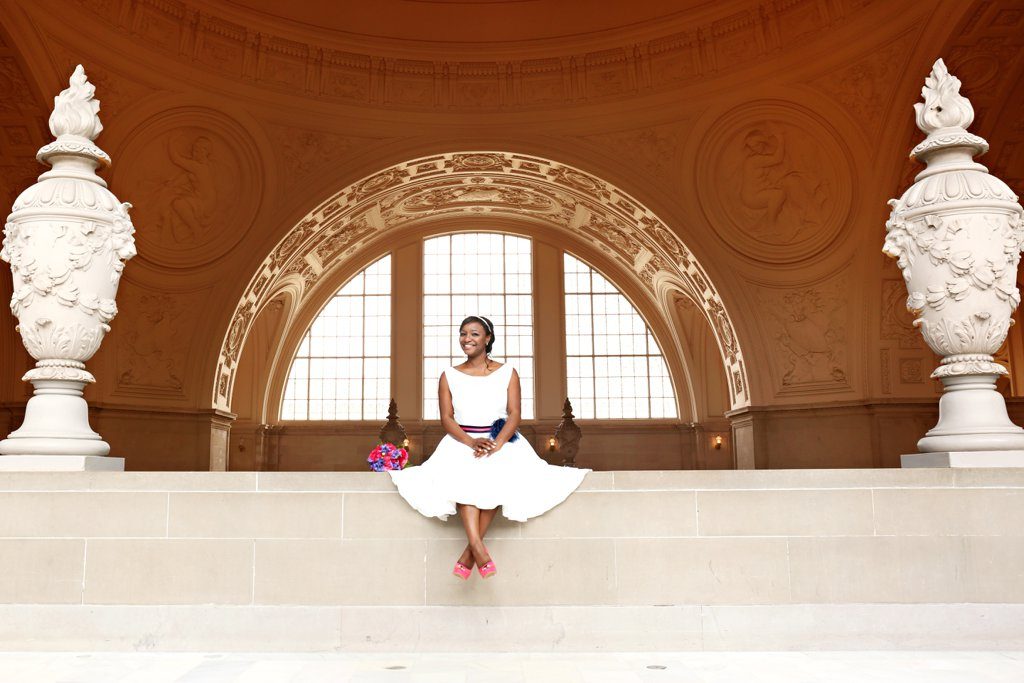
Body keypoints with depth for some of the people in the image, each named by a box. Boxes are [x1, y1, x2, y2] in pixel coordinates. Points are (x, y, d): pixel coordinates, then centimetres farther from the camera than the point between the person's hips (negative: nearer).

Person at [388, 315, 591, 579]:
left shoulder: (507, 373, 9)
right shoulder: (449, 376, 11)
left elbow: (514, 414, -1)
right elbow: (446, 418, 2)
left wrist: (496, 444, -20)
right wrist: (471, 442, -17)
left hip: (502, 441, 0)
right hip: (461, 441, 1)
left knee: (498, 478, -33)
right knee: (461, 477, -34)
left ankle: (469, 554, -27)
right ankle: (479, 549, -42)